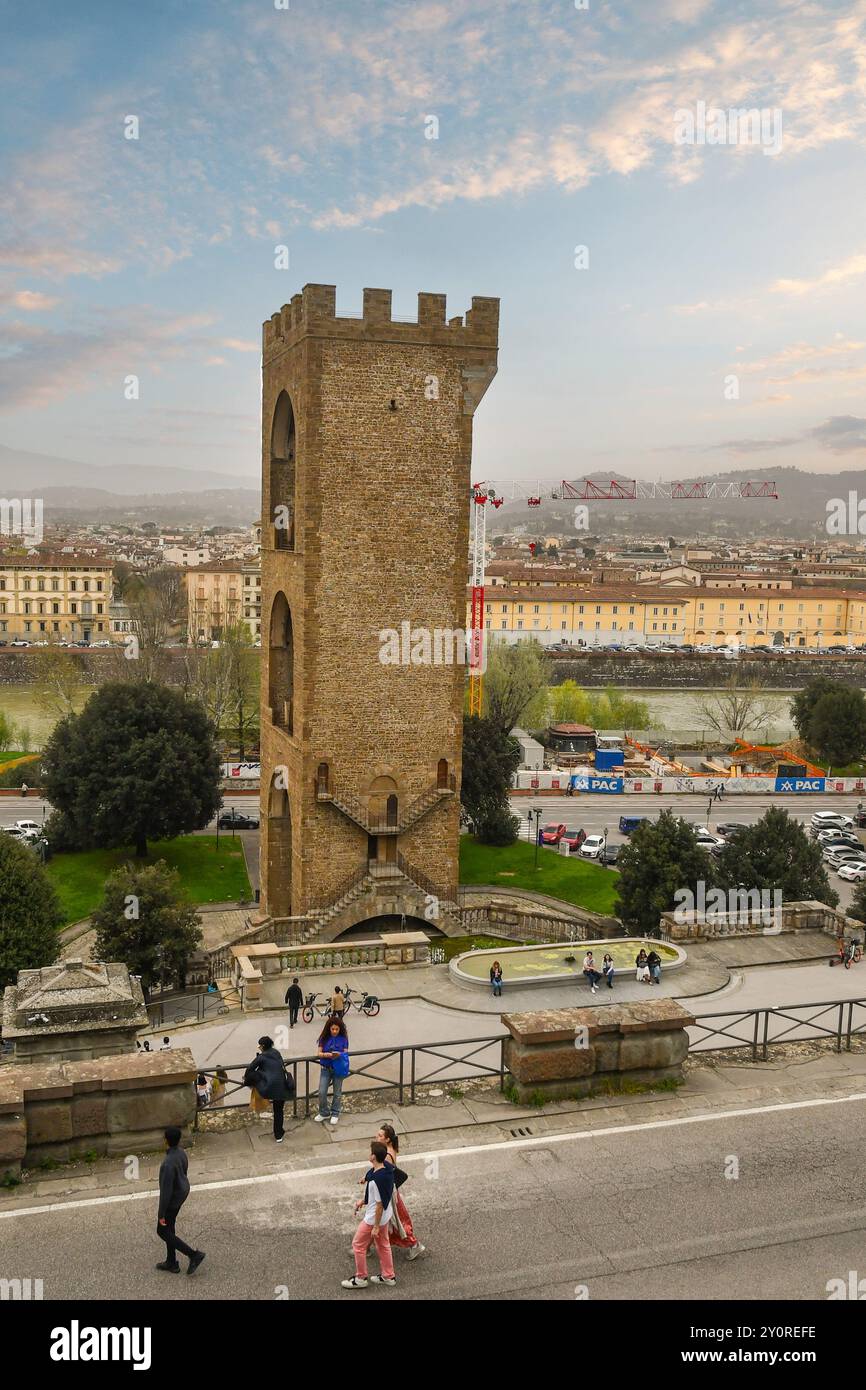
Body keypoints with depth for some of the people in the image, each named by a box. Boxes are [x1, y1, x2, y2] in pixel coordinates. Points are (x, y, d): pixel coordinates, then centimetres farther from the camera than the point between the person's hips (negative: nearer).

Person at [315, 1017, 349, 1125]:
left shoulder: (343, 1039, -5)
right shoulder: (324, 1038, -4)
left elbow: (345, 1053, -5)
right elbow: (319, 1053, -4)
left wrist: (339, 1055, -27)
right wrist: (326, 1055, -26)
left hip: (338, 1068, -1)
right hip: (326, 1068, 1)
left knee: (337, 1093, 10)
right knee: (322, 1092, -2)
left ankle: (335, 1114, 28)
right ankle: (324, 1113, 19)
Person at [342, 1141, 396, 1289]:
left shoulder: (378, 1179, -37)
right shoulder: (387, 1167, -9)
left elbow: (380, 1204, -27)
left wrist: (376, 1227, -17)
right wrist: (363, 1200, 18)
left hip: (374, 1218, -8)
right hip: (385, 1215, 8)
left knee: (358, 1245, 12)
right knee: (383, 1244, 25)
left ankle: (360, 1279, 28)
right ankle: (388, 1276, 39)